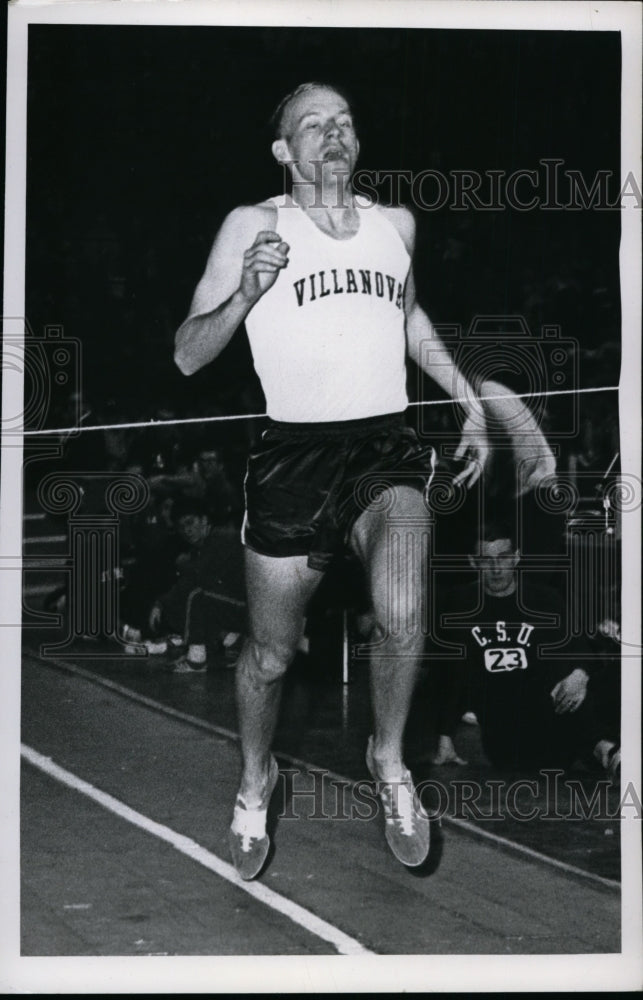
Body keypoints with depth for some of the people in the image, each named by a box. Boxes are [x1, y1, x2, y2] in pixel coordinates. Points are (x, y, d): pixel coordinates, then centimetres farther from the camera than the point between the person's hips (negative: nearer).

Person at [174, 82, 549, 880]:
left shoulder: (394, 224, 11)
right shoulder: (252, 226, -1)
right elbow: (187, 356, -2)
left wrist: (469, 401, 26)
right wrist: (246, 293, -19)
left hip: (386, 448, 2)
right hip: (294, 453, -2)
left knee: (402, 617, -25)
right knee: (271, 653, 9)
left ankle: (389, 764, 3)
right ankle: (255, 782, 39)